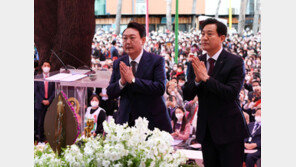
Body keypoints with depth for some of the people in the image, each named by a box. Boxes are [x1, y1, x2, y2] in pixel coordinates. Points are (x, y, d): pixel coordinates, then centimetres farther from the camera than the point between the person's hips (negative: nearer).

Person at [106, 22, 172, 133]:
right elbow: (110, 93, 6)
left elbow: (160, 88, -18)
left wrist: (132, 80, -19)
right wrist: (122, 82, -15)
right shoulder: (118, 63, 8)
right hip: (126, 122, 3)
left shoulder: (157, 60, -5)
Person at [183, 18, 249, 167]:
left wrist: (206, 78, -22)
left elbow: (232, 93, -21)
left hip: (229, 131, -5)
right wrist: (197, 80, -18)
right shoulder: (196, 63, 6)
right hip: (206, 131, 5)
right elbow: (187, 94, 2)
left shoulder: (235, 62, -10)